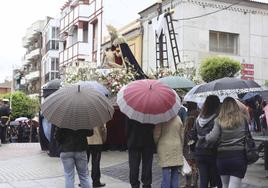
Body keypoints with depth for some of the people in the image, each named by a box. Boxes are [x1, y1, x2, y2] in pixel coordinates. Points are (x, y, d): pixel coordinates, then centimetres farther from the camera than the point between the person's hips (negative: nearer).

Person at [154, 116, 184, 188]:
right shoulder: (178, 118, 4)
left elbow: (157, 134, -9)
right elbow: (182, 135, 11)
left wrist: (155, 144, 9)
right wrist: (181, 146, 24)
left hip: (164, 146, -4)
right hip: (177, 147, 4)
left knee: (166, 170, -2)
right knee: (175, 171, 8)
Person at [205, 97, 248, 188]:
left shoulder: (219, 120, -3)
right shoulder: (243, 119, 0)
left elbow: (212, 138, -11)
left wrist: (206, 136, 8)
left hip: (223, 156, 2)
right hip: (239, 156, -1)